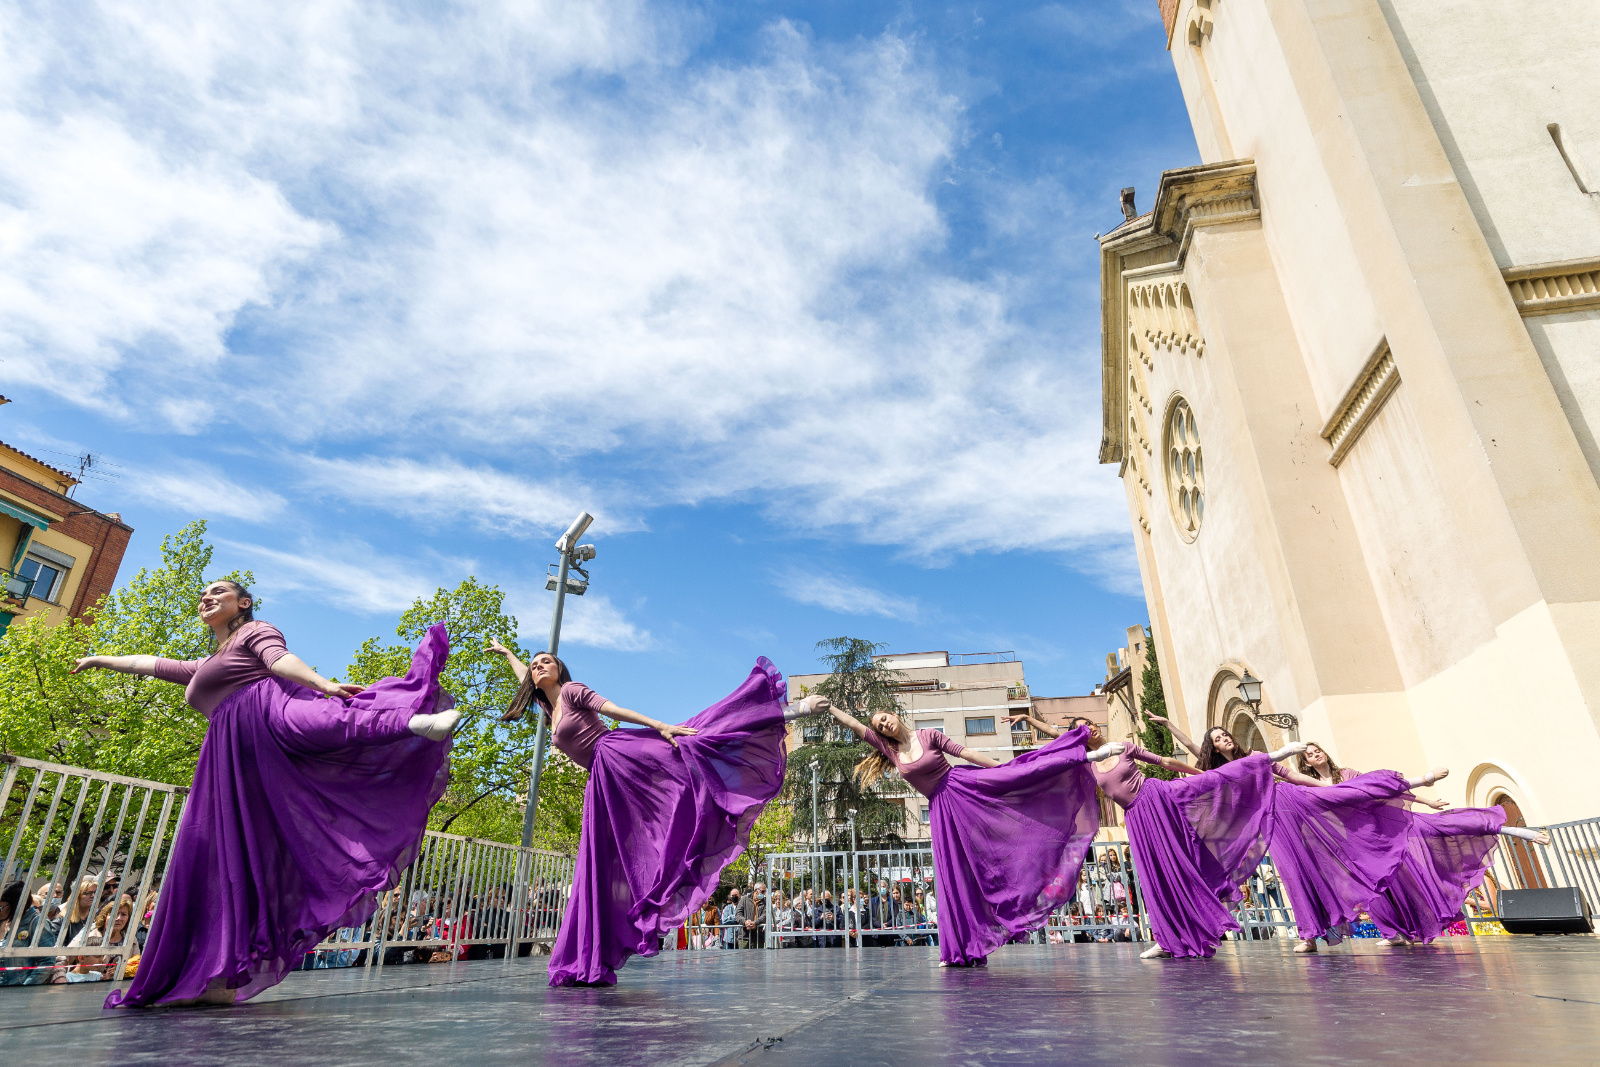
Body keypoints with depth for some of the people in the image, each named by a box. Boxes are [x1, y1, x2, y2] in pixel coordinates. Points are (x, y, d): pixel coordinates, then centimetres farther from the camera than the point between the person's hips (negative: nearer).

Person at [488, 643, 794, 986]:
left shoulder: (572, 690, 6)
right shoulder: (549, 706, 26)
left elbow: (616, 710, -6)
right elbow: (525, 681, 44)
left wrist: (660, 726, -19)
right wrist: (506, 653, 59)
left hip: (620, 753, -6)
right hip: (603, 781, 6)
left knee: (688, 745, -28)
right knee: (601, 866, 4)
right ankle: (592, 963, 7)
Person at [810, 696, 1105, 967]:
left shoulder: (929, 735, 0)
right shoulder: (889, 749, 5)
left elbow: (965, 752, -1)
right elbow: (855, 726, -1)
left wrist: (1006, 768, -3)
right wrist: (828, 707, -9)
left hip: (964, 786, -2)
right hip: (940, 809, 2)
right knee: (954, 876, 2)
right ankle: (964, 950, 9)